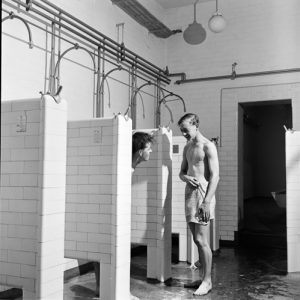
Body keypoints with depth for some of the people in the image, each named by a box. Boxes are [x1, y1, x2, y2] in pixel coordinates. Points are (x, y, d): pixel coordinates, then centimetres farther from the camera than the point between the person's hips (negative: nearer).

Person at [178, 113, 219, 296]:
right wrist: (186, 177, -4)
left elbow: (215, 176, -14)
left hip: (203, 194, -8)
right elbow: (182, 172, 21)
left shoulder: (208, 146, -8)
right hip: (190, 192, 8)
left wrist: (207, 202, -21)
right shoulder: (187, 147, 16)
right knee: (197, 239, 11)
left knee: (201, 240, -7)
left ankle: (207, 281, 3)